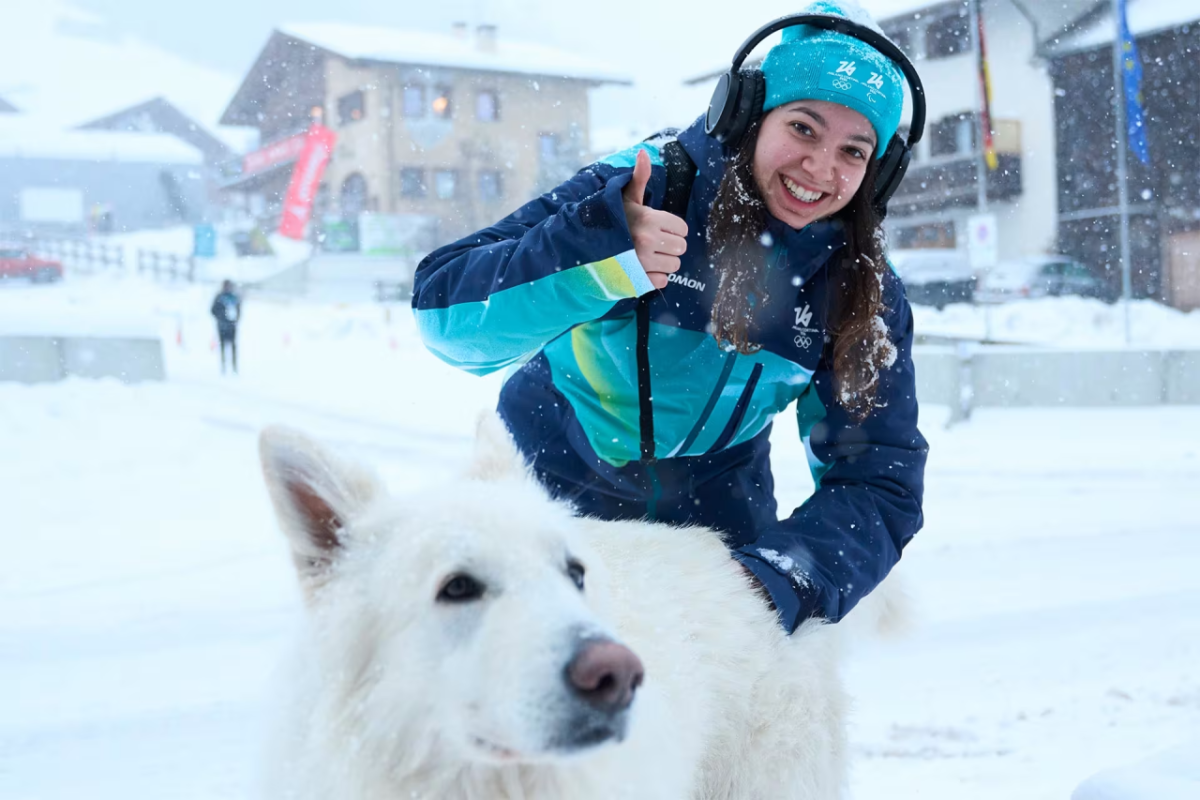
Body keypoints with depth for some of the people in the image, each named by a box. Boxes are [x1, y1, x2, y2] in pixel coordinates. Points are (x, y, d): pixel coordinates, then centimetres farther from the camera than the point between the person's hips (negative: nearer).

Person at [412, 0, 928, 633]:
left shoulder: (865, 294, -15)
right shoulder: (643, 189, -25)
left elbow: (879, 480, -19)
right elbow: (444, 313, -31)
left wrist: (780, 579, -39)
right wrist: (599, 254, -48)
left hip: (717, 497, 3)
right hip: (559, 474, -2)